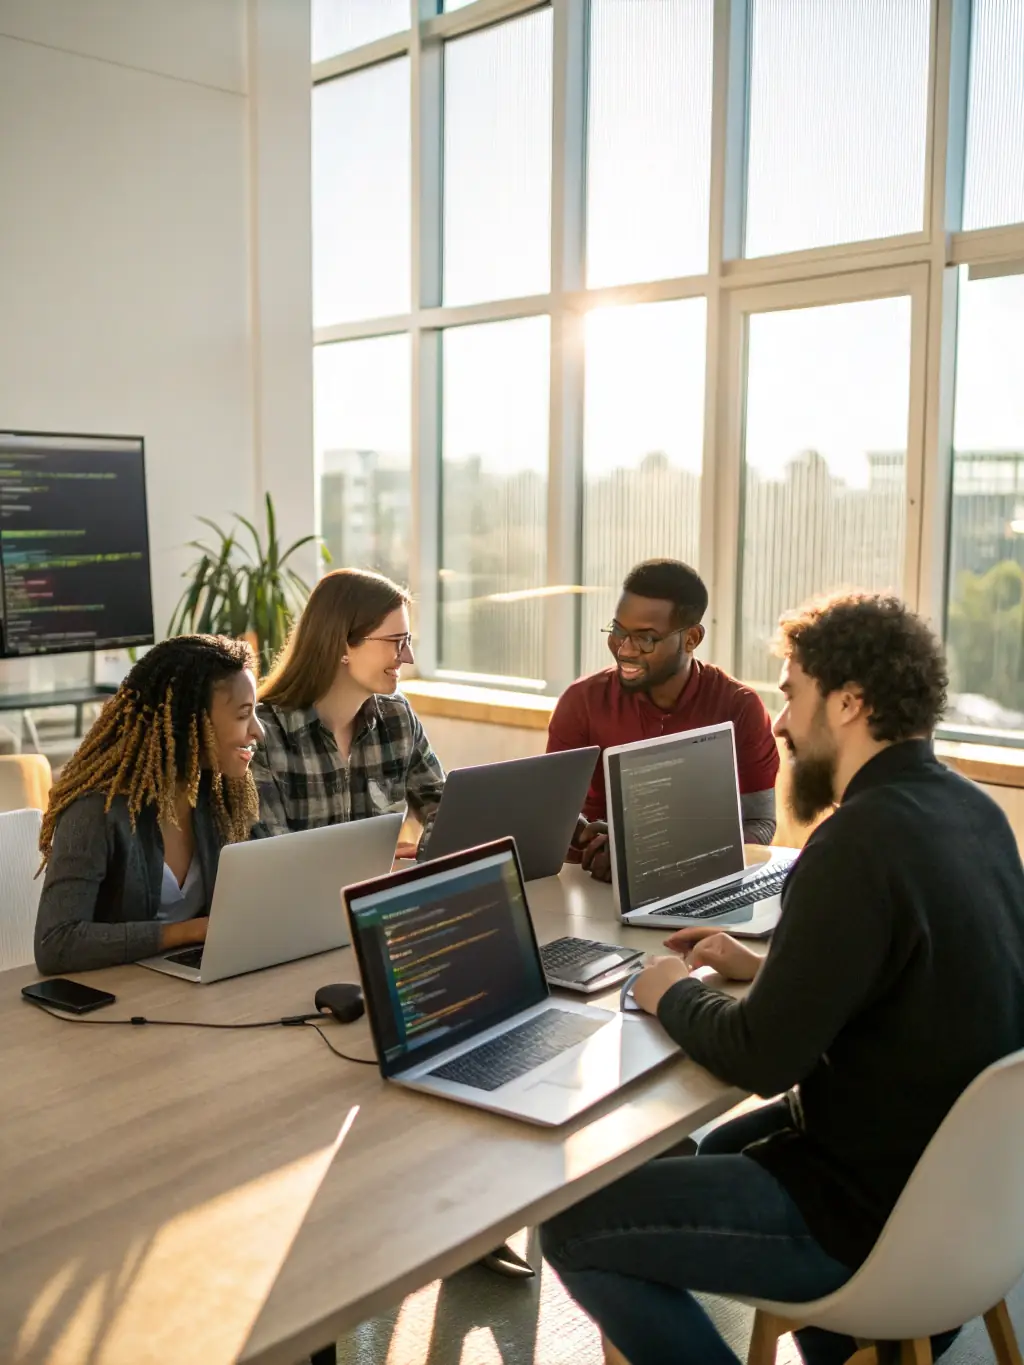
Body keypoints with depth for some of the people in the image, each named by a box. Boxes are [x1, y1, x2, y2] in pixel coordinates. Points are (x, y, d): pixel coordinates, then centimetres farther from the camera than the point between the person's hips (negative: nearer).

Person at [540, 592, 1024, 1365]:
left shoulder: (860, 843, -27)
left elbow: (760, 1060, -22)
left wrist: (674, 995, -4)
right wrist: (767, 968, 11)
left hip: (882, 1211, -9)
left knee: (574, 1232, -2)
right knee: (726, 1148, 31)